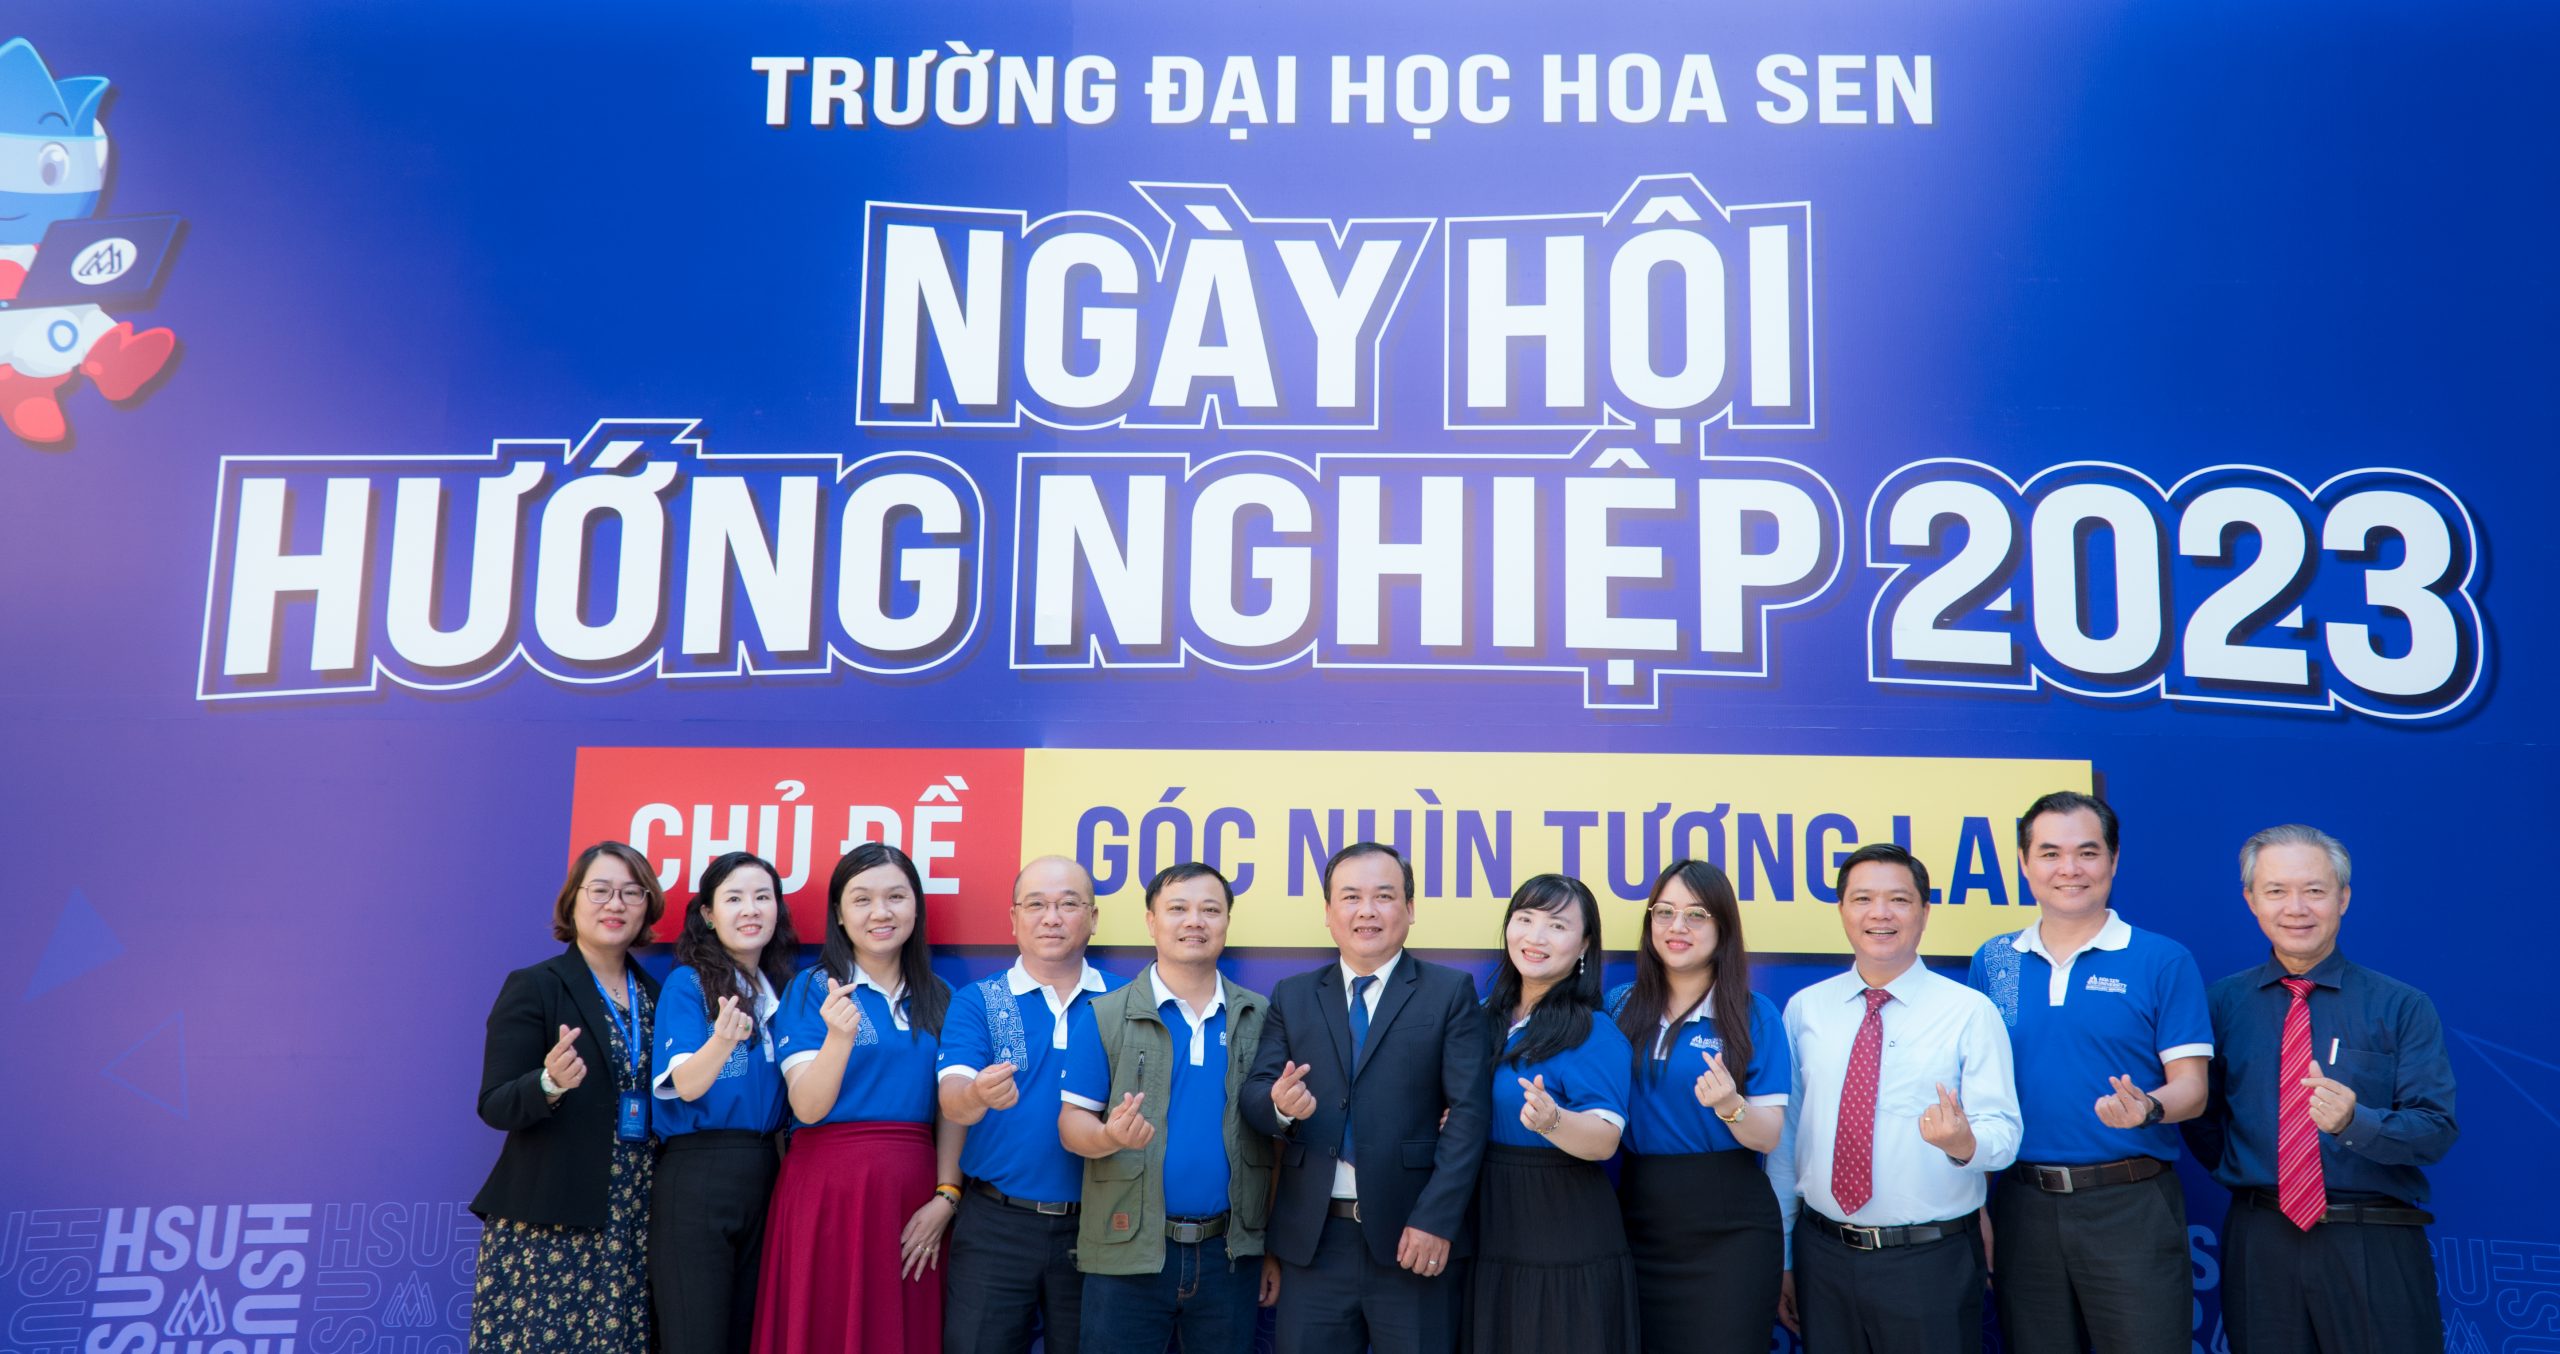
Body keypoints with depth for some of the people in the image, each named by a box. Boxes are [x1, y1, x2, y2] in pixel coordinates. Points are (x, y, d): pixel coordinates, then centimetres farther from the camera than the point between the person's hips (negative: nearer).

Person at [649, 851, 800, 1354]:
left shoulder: (785, 988, 11)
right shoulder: (687, 983, -3)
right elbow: (687, 1084, -15)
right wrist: (722, 1040, -35)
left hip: (764, 1175, 5)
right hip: (696, 1175, -5)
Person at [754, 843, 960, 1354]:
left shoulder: (939, 1001, 10)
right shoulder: (811, 990, -1)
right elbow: (807, 1108, -11)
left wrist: (946, 1195, -3)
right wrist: (839, 1037, -27)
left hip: (912, 1192, 4)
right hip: (828, 1189, -3)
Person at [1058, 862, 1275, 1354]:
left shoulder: (1260, 1019, 6)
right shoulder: (1104, 1017, 0)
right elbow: (1072, 1123, -1)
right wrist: (1109, 1136, -24)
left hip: (1232, 1252, 2)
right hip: (1128, 1251, -2)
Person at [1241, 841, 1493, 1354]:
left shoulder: (1451, 992, 2)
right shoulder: (1292, 997, 11)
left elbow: (1469, 1111, -5)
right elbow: (1253, 1095, 5)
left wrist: (1436, 1219, -14)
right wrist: (1280, 1104, -19)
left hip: (1413, 1235, -2)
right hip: (1312, 1239, 3)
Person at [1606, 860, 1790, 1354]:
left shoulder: (1754, 1015, -5)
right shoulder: (1621, 1007, 4)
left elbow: (1769, 1137, -7)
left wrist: (1730, 1106, -27)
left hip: (1728, 1226, -3)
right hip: (1637, 1219, 3)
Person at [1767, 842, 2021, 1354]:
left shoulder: (1970, 1012, -4)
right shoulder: (1804, 1010, 4)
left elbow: (2003, 1134, -9)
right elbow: (1785, 1137, 8)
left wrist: (1964, 1142, -32)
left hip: (1932, 1264, -2)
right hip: (1823, 1256, 3)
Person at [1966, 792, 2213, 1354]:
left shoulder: (2164, 962, -1)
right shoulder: (1992, 963, 8)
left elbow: (2191, 1086, -3)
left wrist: (2147, 1108, -26)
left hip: (2131, 1207, -3)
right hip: (2022, 1207, 3)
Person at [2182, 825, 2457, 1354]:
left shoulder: (2403, 1007, 0)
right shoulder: (2220, 1005, 5)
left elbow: (2437, 1130, -9)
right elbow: (2200, 1117, 14)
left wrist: (2354, 1121, -24)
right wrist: (2241, 1175, -2)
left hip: (2376, 1250, -1)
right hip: (2259, 1245, 1)